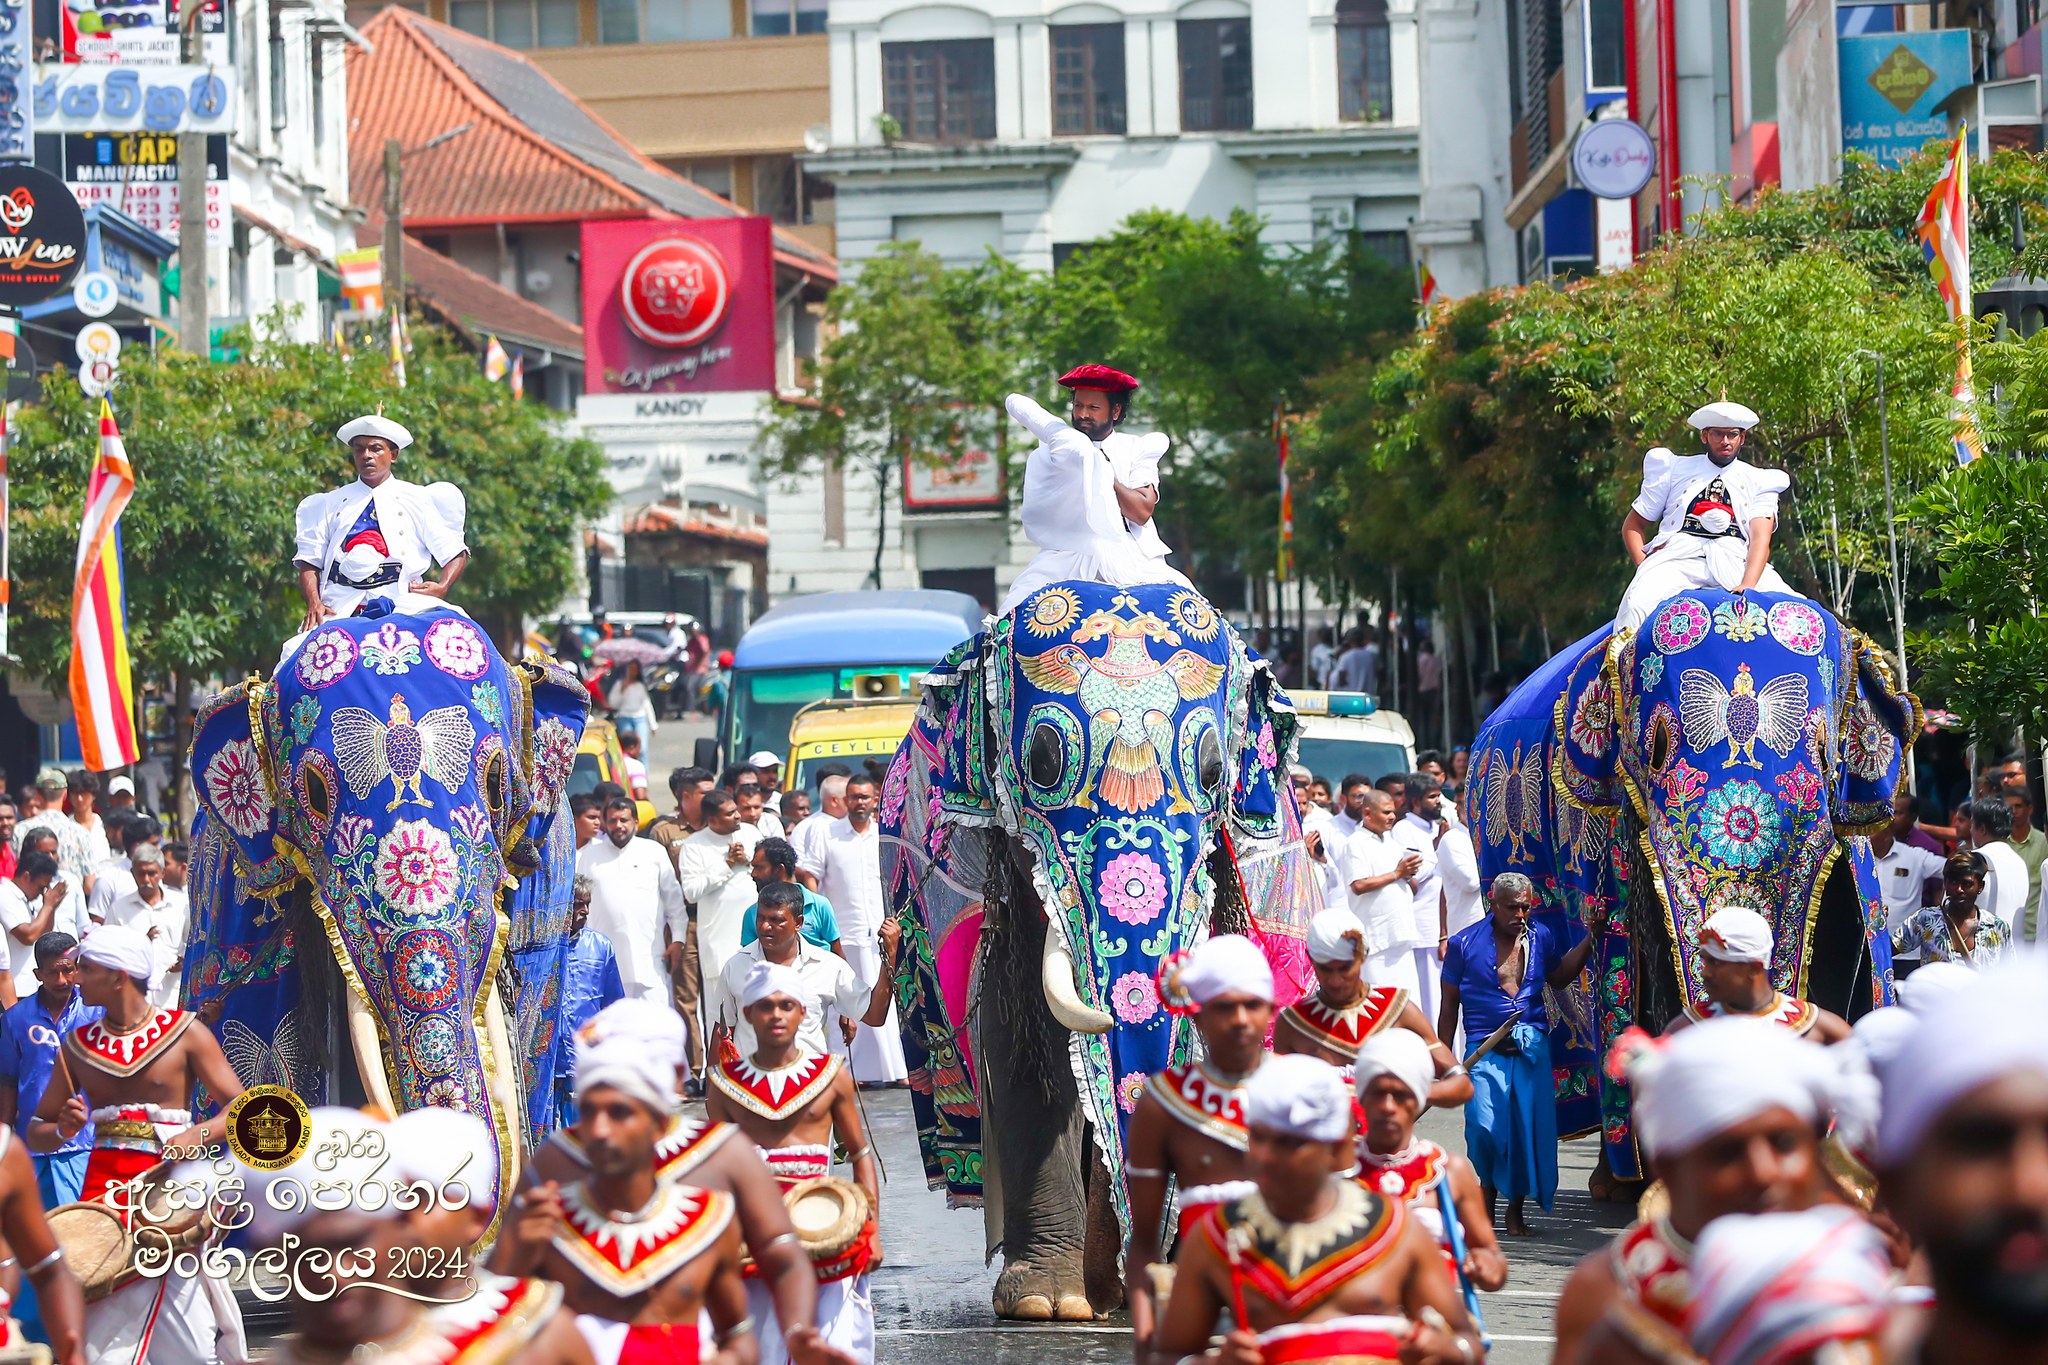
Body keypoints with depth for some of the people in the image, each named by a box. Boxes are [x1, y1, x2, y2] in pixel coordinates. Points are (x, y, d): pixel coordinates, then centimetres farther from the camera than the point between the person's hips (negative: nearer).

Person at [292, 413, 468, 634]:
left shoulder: (419, 501, 17)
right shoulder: (329, 505, 21)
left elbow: (457, 553, 15)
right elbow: (308, 561, 14)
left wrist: (442, 588, -6)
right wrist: (314, 603, -7)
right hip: (339, 612, 1)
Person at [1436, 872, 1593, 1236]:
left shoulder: (1540, 937, 9)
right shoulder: (1465, 943, 1)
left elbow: (1558, 978, 26)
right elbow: (1450, 1004, 7)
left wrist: (1589, 940, 16)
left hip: (1533, 1046, 3)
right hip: (1486, 1050, -3)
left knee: (1530, 1127, -2)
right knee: (1485, 1127, -17)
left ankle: (1516, 1211, 15)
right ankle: (1488, 1192, 11)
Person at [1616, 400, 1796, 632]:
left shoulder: (1759, 482, 17)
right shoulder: (1673, 469, 20)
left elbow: (1760, 538, 2)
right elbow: (1633, 524, 20)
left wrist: (1748, 586, -19)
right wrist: (1645, 567, -1)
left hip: (1735, 563, 0)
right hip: (1679, 557, 0)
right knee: (1637, 605, -33)